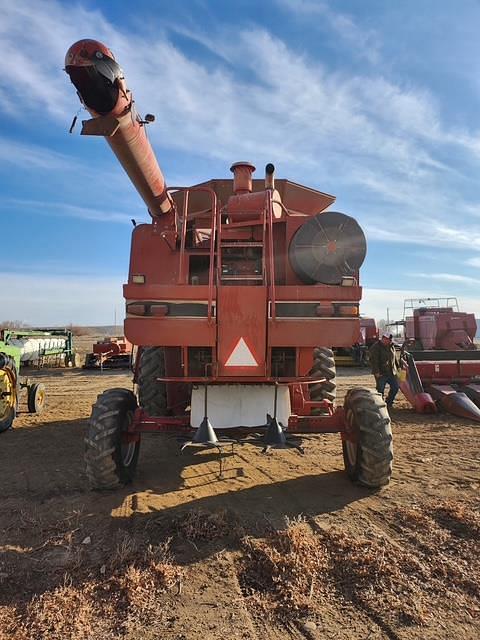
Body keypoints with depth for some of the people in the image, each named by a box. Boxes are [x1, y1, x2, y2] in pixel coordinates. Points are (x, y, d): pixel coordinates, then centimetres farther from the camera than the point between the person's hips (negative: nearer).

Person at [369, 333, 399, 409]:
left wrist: (397, 368, 21)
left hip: (391, 372, 7)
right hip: (381, 373, -7)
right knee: (380, 390, -1)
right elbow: (373, 361, -18)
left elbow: (394, 358, 24)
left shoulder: (391, 347, 13)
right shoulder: (375, 347, -12)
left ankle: (389, 403, 27)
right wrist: (376, 372, -23)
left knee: (395, 387, 10)